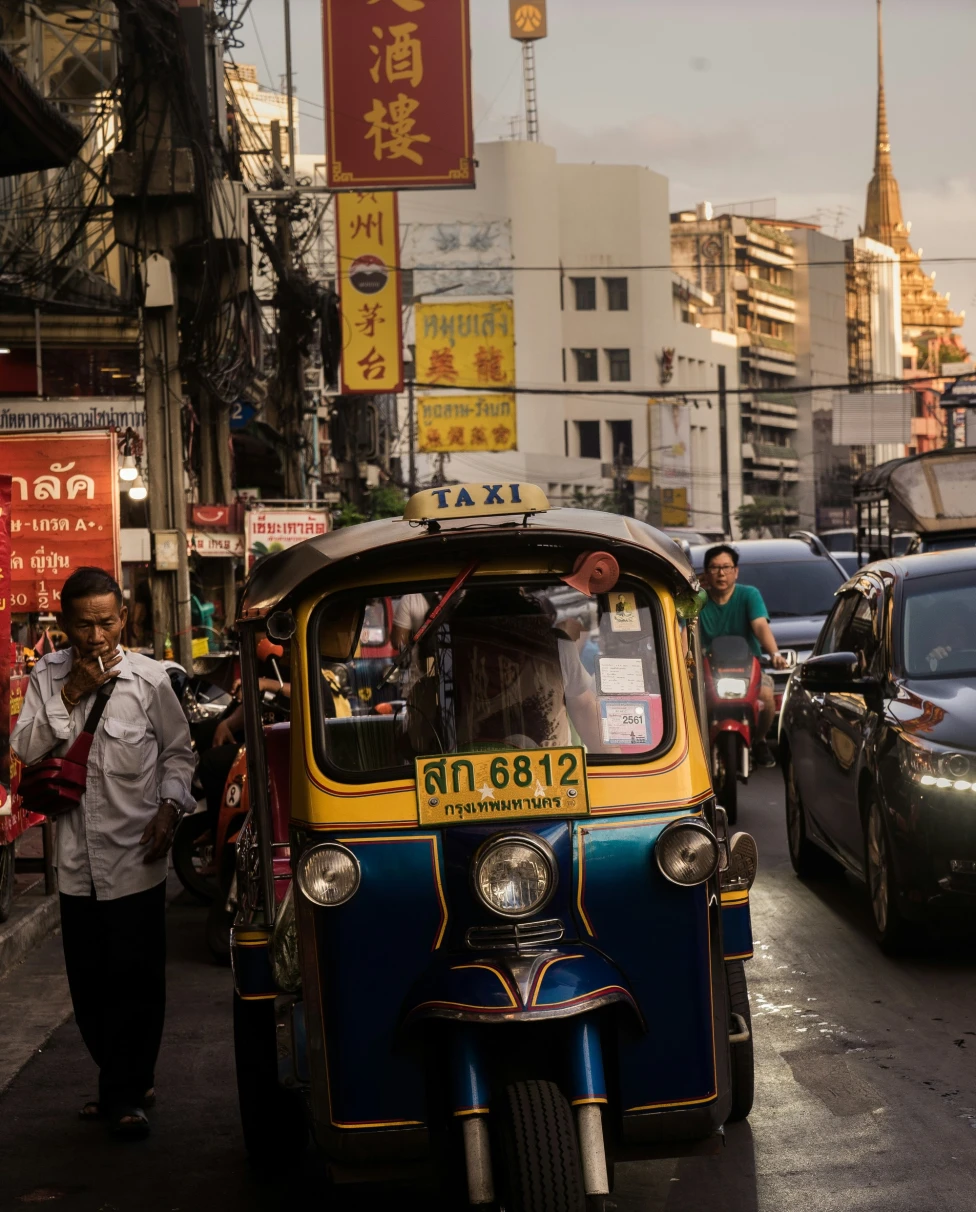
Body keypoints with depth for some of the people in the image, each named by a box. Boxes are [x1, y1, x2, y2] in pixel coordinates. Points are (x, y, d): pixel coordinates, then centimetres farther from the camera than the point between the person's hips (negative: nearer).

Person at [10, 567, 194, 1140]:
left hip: (136, 858, -3)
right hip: (77, 860, 3)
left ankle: (124, 1093, 13)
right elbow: (25, 749, -5)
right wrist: (72, 694, -13)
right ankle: (126, 1084, 26)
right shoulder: (47, 678, 4)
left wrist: (170, 806, -8)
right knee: (89, 984, 10)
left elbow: (178, 751, 7)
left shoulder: (148, 678, -3)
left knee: (137, 981, 0)